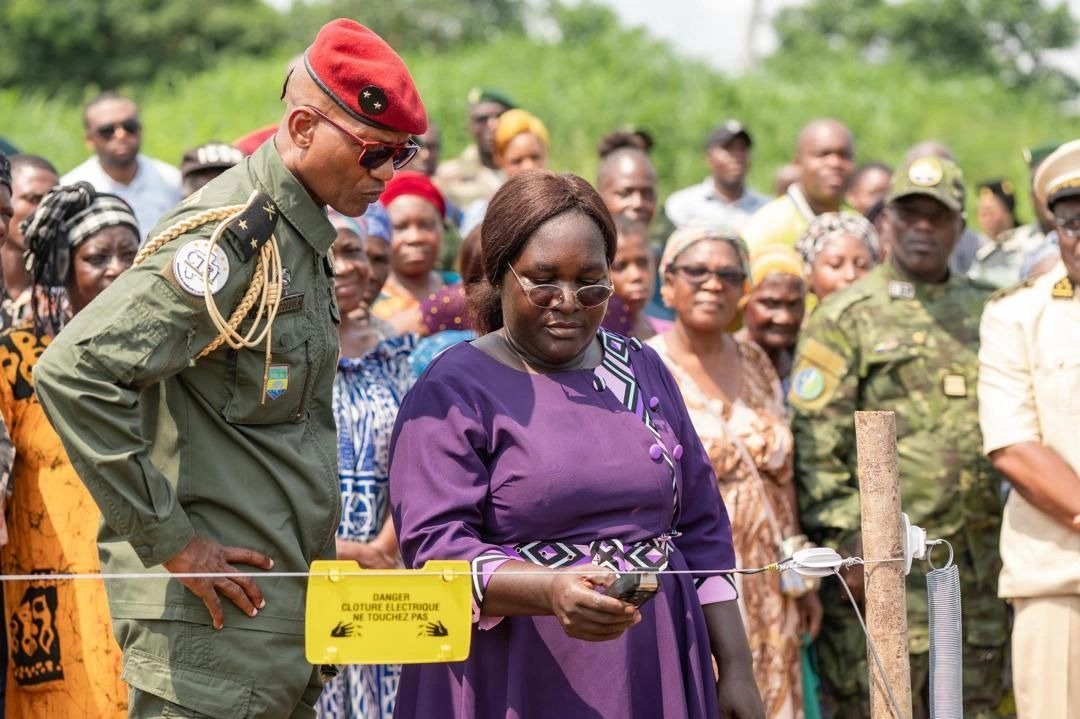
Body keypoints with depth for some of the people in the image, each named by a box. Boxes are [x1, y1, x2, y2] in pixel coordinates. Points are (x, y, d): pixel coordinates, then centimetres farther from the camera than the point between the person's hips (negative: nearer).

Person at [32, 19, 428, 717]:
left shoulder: (302, 235, 14)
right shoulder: (229, 234, -16)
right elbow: (74, 372, -25)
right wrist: (170, 541, -21)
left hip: (286, 605, 9)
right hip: (218, 617, -9)